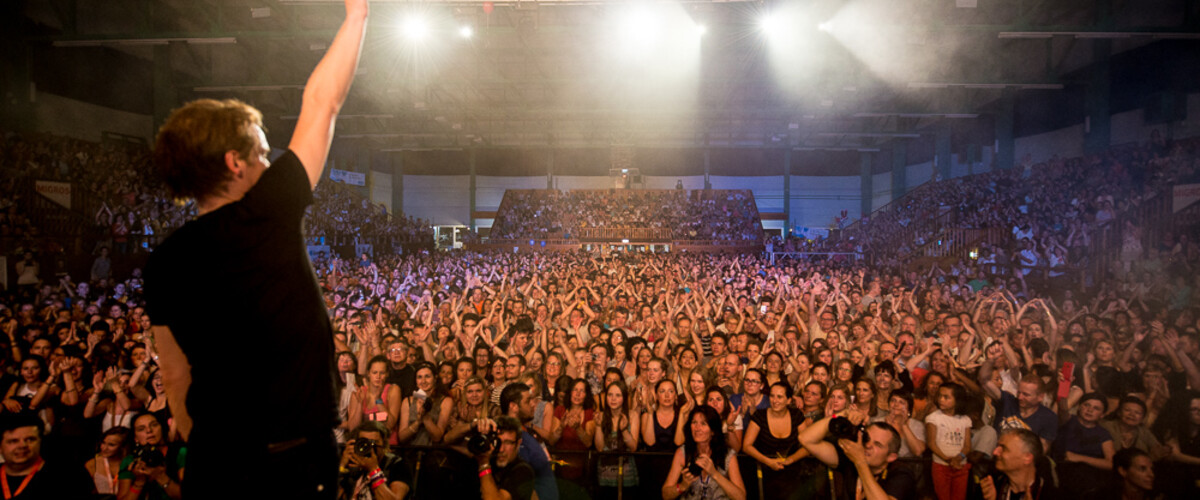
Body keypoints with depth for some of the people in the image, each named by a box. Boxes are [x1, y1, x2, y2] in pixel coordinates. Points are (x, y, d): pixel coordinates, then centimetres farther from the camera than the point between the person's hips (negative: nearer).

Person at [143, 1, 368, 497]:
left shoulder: (164, 261, 0)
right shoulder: (264, 218, -16)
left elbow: (174, 373, 7)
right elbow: (320, 104, -9)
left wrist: (202, 446, 20)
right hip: (290, 456, -5)